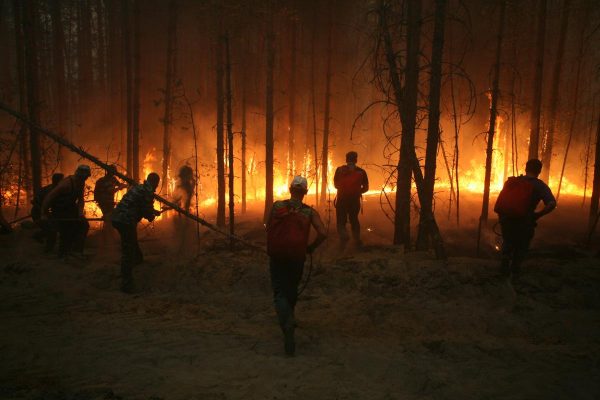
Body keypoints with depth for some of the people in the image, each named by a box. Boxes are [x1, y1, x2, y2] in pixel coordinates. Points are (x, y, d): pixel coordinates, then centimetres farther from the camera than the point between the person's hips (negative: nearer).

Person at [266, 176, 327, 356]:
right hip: (297, 257, 1)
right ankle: (289, 319, 41)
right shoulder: (310, 212, -2)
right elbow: (323, 233, -11)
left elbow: (268, 228, 7)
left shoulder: (277, 206, -1)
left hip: (277, 256, -1)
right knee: (292, 289, 25)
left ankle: (286, 323, -22)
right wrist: (311, 247, 6)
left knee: (279, 292, 2)